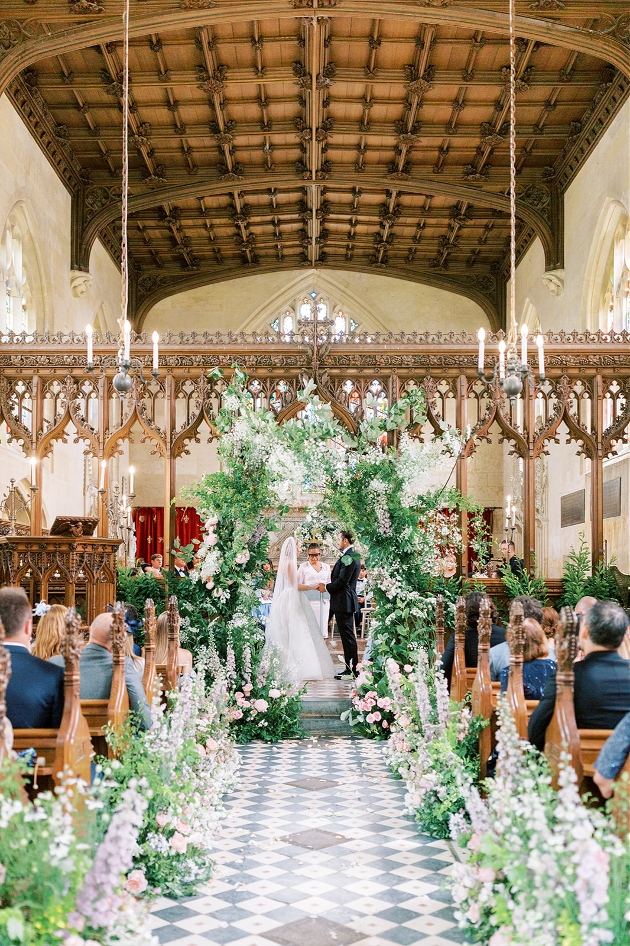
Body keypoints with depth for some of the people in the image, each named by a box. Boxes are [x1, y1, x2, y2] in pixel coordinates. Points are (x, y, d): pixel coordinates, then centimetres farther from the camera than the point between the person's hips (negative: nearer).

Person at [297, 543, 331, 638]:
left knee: (321, 629, 1)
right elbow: (297, 585, -4)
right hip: (309, 601, -3)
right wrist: (312, 587, -17)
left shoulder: (326, 567, 15)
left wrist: (325, 587, -4)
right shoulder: (303, 566, 4)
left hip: (323, 601, 3)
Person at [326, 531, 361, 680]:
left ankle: (352, 670, -1)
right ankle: (351, 668, 19)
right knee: (348, 636, 14)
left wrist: (327, 587, -7)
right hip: (346, 601, 11)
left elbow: (342, 580, -21)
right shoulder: (354, 555, 15)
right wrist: (330, 584, 11)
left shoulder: (347, 557, -18)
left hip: (343, 602, -11)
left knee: (348, 636, -5)